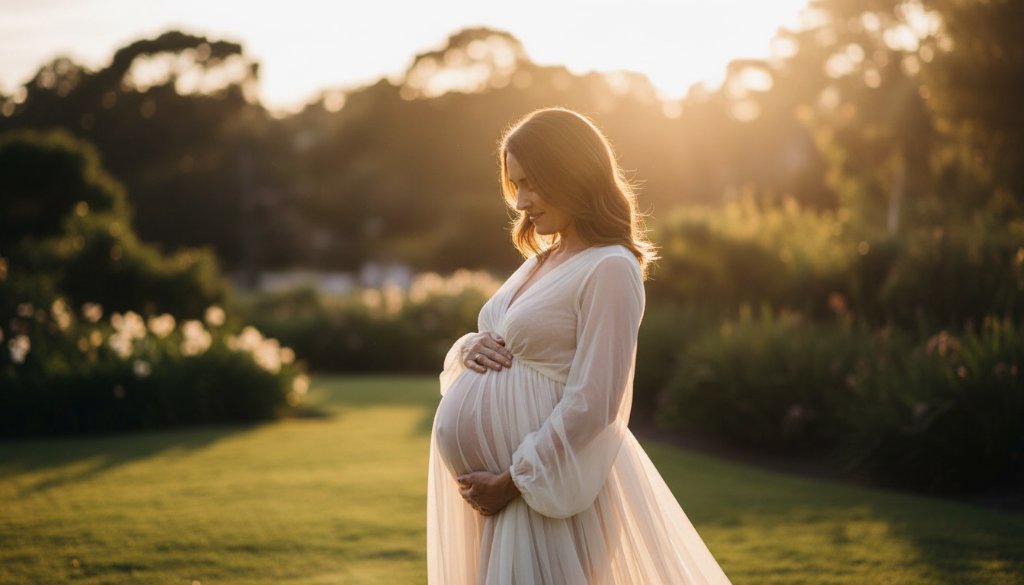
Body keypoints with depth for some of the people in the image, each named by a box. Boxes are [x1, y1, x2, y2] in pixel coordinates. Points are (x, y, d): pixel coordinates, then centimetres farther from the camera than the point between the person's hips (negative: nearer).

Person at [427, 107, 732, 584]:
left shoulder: (609, 269, -14)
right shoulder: (541, 261, 12)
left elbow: (590, 403, -19)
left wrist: (511, 482, -17)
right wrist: (470, 348, -4)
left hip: (549, 482, -8)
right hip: (495, 477, 8)